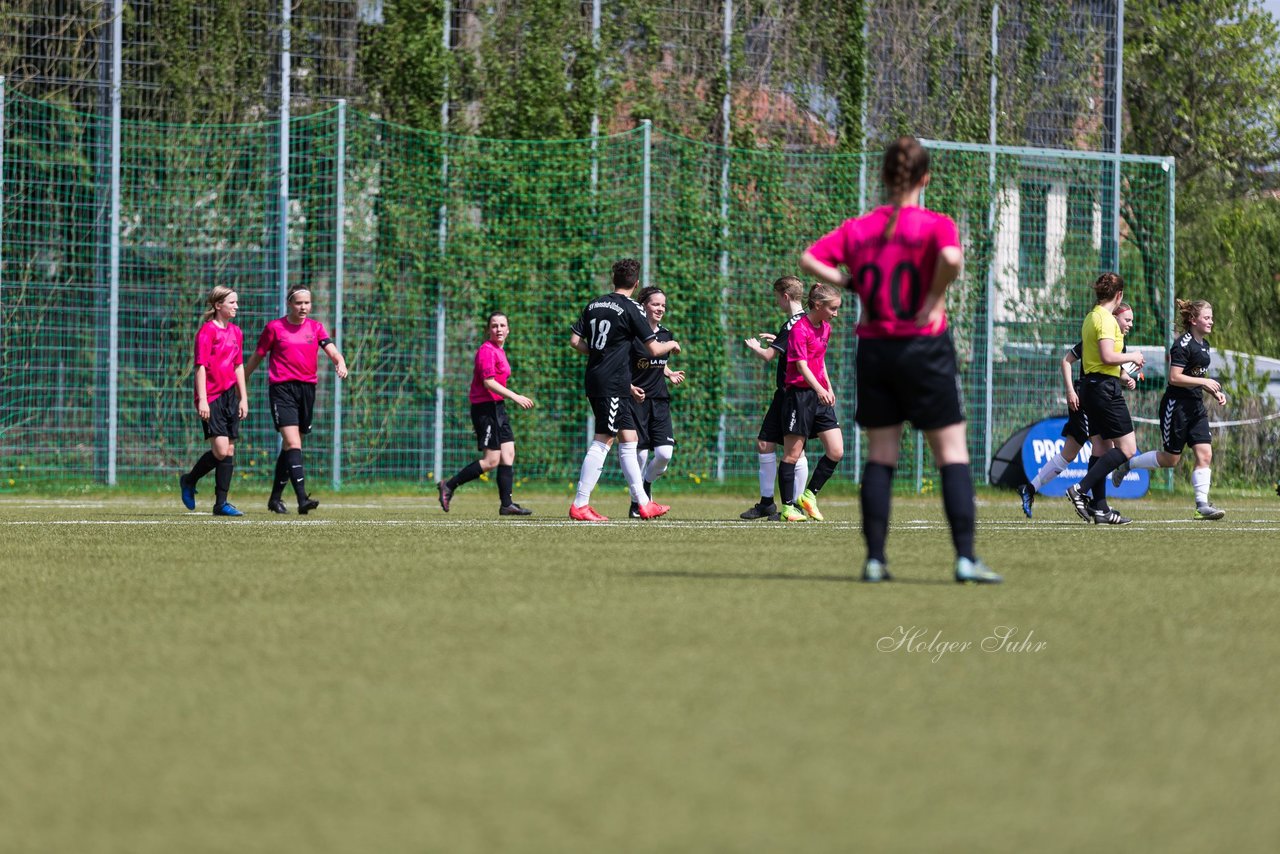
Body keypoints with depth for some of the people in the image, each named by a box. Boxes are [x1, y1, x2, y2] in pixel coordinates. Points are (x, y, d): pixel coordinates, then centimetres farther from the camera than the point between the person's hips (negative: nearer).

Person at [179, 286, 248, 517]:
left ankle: (221, 503, 7)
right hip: (211, 397, -7)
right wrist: (202, 400, -17)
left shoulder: (236, 332, 14)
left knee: (230, 450, 3)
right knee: (221, 450, -14)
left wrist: (243, 398, 15)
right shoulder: (207, 331, -9)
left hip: (230, 395, 7)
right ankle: (189, 481, 9)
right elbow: (201, 366, -12)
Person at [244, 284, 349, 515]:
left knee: (290, 447, 11)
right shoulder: (274, 327, 1)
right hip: (282, 389, -5)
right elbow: (257, 357, 9)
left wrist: (340, 363, -25)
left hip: (307, 389, 5)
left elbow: (331, 350, -2)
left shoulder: (315, 327, 10)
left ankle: (275, 498, 24)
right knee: (293, 443, -17)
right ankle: (302, 499, -26)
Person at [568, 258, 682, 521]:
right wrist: (672, 345, 14)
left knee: (628, 439, 12)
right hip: (612, 383, -8)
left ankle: (643, 503, 16)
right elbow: (654, 349, -7)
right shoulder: (631, 309, -8)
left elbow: (574, 340, 10)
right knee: (603, 441, -8)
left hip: (595, 379, 8)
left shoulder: (594, 305, 11)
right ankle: (580, 506, -12)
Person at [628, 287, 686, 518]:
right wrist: (630, 387, -23)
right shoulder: (632, 334, -10)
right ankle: (636, 504, 11)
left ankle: (647, 484, 22)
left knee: (665, 453, -8)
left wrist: (671, 374, 5)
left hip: (660, 402, 5)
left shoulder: (666, 335, 9)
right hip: (636, 400, -5)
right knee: (640, 454, -6)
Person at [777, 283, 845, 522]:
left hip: (820, 395, 8)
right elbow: (802, 366, -22)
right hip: (800, 393, -8)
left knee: (836, 452, 0)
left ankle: (809, 495, 15)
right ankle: (788, 508, 2)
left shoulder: (825, 328, 13)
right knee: (792, 453, -3)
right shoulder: (800, 329, -13)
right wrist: (819, 389, -35)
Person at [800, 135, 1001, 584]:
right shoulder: (935, 225, -7)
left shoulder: (857, 229, 6)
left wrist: (850, 284, 4)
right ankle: (965, 557, -9)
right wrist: (935, 301, -13)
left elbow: (809, 259, 0)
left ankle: (875, 559, 4)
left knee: (880, 454, 10)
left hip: (874, 347, 4)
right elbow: (952, 258, -27)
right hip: (924, 346, -4)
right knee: (952, 452, 0)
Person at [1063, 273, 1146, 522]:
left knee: (1101, 448, 11)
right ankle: (1080, 490, -17)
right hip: (1105, 387, -10)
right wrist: (1132, 357, -7)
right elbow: (1107, 356, -24)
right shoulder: (1106, 319, -14)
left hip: (1090, 385, 10)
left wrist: (1124, 373, 24)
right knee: (1127, 447, -9)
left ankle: (1099, 509, 8)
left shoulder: (1091, 317, 15)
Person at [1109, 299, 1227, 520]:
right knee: (1170, 458, 0)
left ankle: (1202, 505, -7)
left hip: (1196, 406, 8)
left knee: (1205, 454, -5)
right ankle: (1127, 464, 20)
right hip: (1176, 406, -8)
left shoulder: (1203, 345, 13)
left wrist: (1216, 393, 12)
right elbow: (1175, 377, -21)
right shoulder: (1183, 344, -15)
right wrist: (1204, 382, -22)